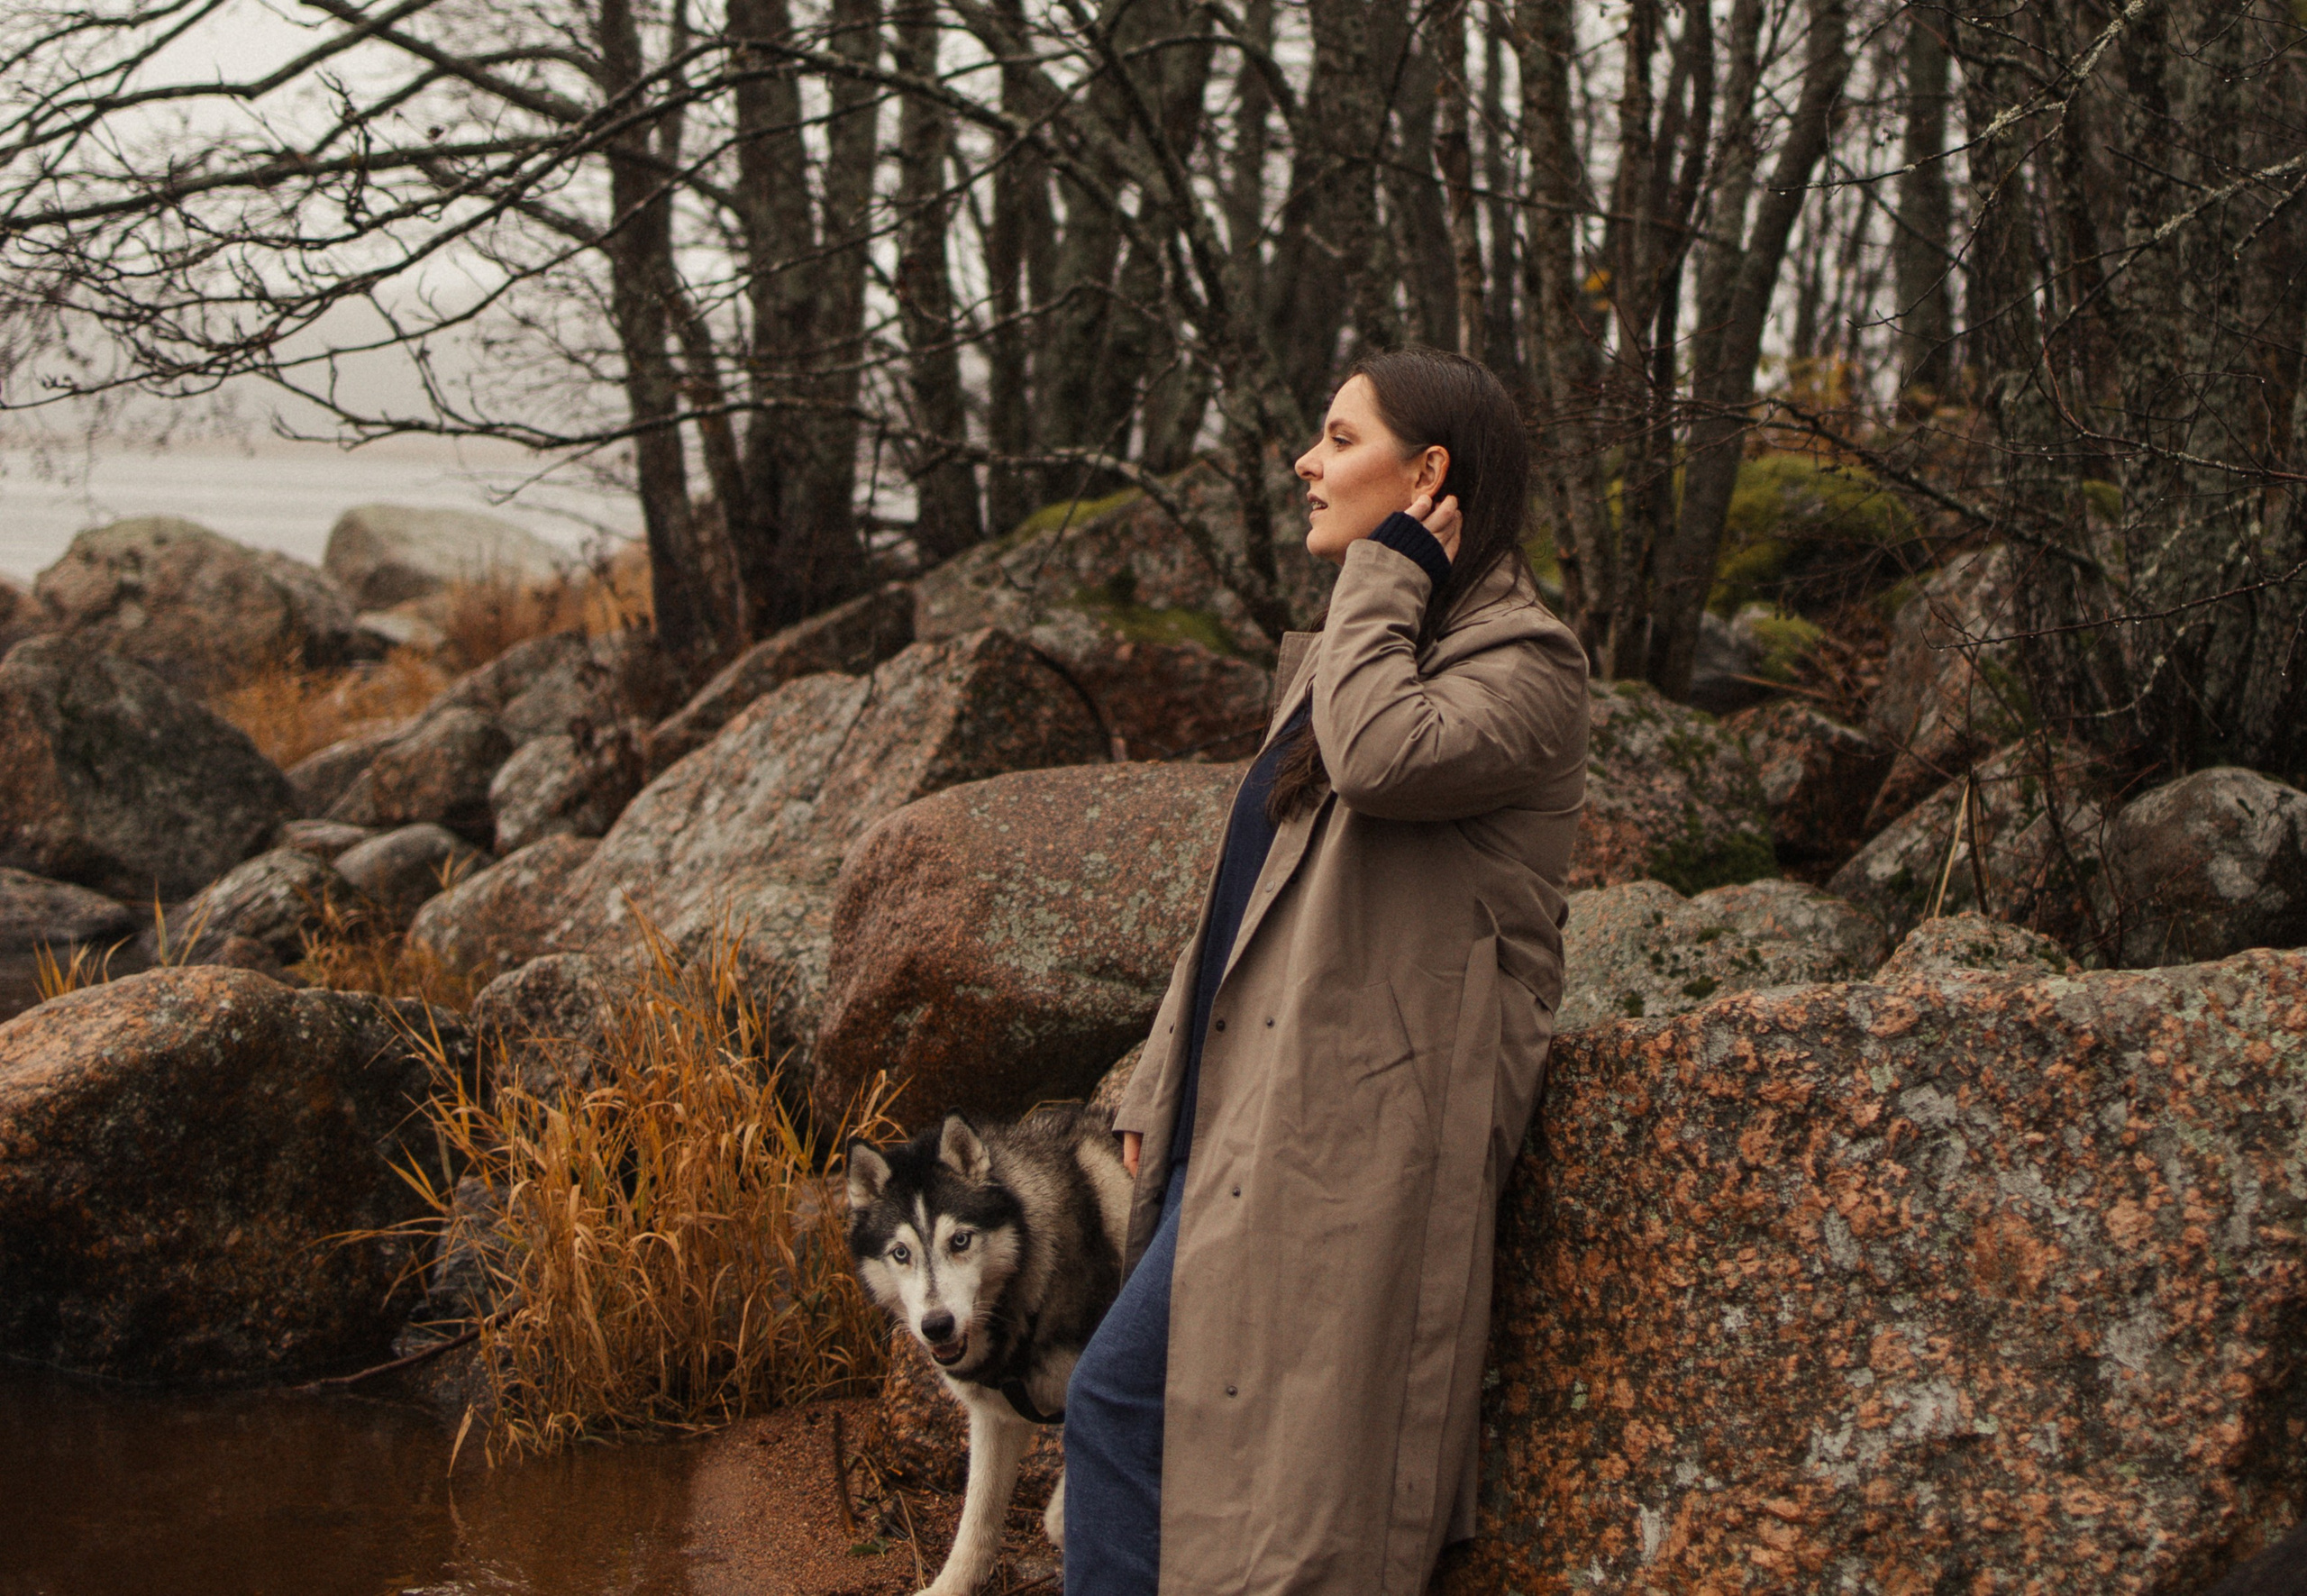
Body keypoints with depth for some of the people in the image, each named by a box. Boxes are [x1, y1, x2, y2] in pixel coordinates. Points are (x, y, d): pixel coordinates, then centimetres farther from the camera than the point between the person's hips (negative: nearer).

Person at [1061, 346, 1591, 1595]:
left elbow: (1383, 759, -30)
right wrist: (1158, 1087, 17)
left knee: (1123, 1396, -11)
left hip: (1337, 1127, -9)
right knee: (1125, 1401, 9)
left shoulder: (1522, 665, -8)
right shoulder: (1349, 651, 20)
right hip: (1248, 1107, 9)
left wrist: (1388, 573, -14)